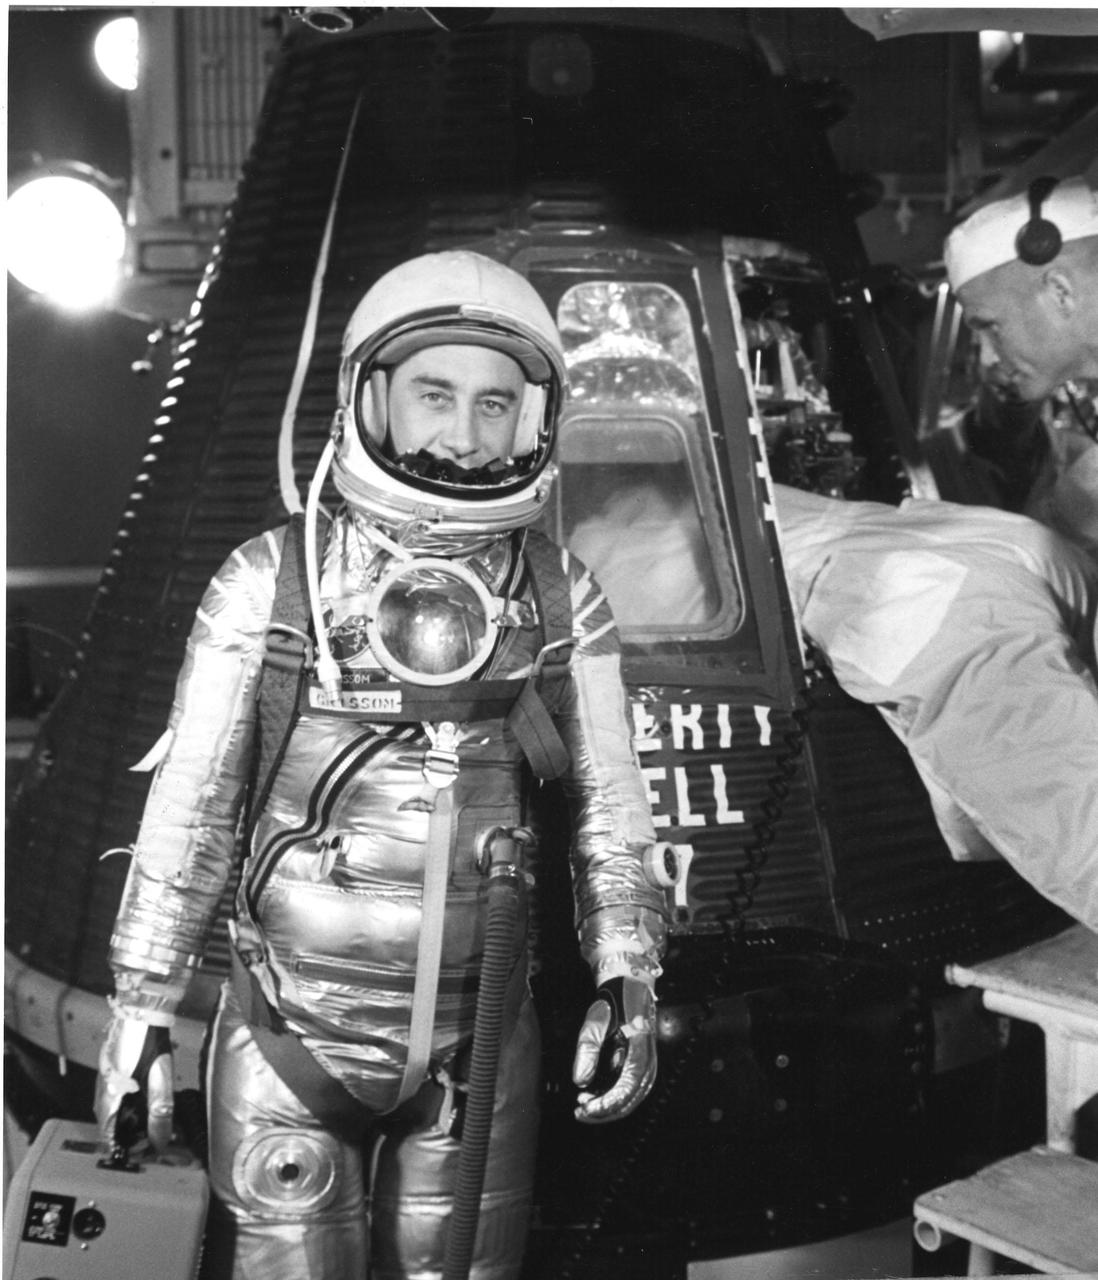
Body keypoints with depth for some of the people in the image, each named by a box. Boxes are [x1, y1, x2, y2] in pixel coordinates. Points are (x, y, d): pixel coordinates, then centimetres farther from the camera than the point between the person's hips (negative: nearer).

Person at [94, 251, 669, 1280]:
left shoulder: (561, 600, 0)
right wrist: (141, 1010, -1)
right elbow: (187, 809, -1)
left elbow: (609, 802, 7)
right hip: (289, 1034, -2)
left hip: (482, 1041, 2)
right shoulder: (271, 581, -6)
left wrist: (626, 977, -3)